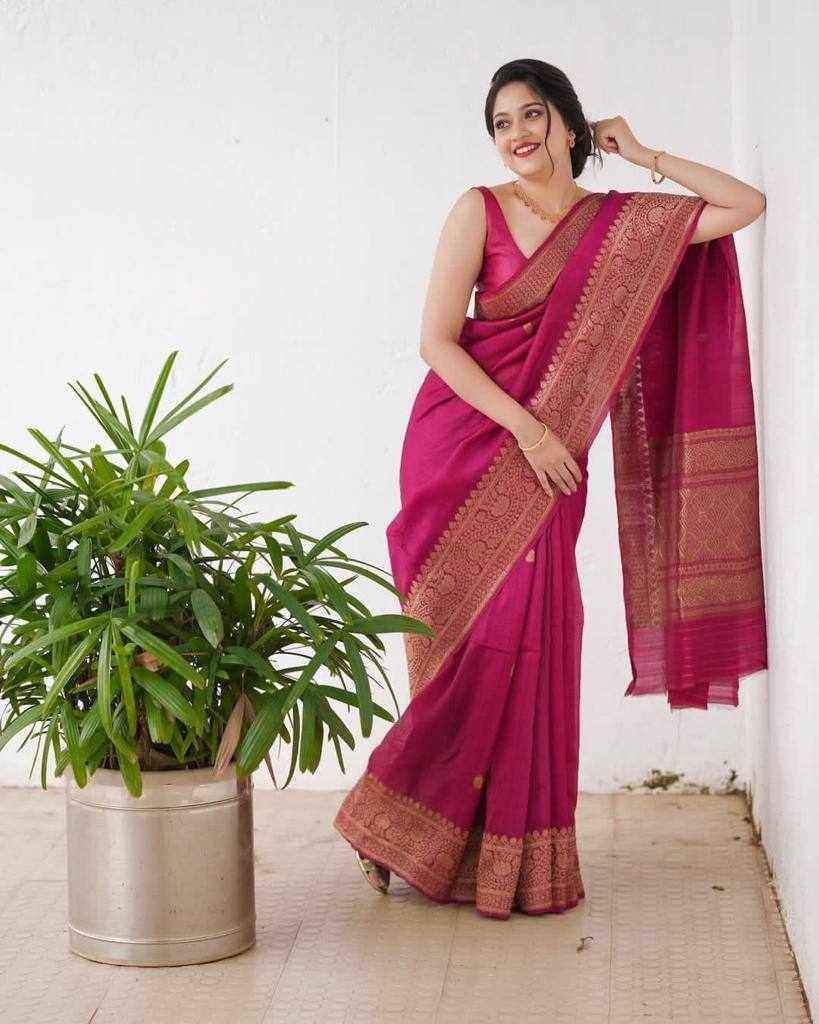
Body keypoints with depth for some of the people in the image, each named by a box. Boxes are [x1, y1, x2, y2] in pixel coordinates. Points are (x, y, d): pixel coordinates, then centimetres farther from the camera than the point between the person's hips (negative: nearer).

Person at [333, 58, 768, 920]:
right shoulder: (480, 211, -1)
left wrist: (644, 155, 6)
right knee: (479, 641, -5)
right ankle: (398, 828, 12)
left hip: (548, 460, 3)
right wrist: (524, 426, -15)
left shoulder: (624, 224, 8)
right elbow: (437, 340, -7)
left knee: (531, 641, 1)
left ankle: (516, 858, 12)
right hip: (465, 444, -3)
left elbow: (746, 205, 7)